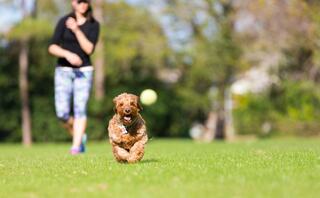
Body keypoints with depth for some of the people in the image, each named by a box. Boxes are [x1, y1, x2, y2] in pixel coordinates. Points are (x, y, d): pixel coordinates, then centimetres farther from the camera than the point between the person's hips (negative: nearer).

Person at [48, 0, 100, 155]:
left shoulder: (93, 25, 2)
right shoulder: (63, 21, 0)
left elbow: (89, 49, -10)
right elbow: (52, 48, -6)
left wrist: (76, 30, -19)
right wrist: (68, 54, -24)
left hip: (83, 71, 0)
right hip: (63, 70, 0)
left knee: (80, 108, -13)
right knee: (62, 113, -8)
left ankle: (76, 146, -12)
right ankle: (80, 136, 17)